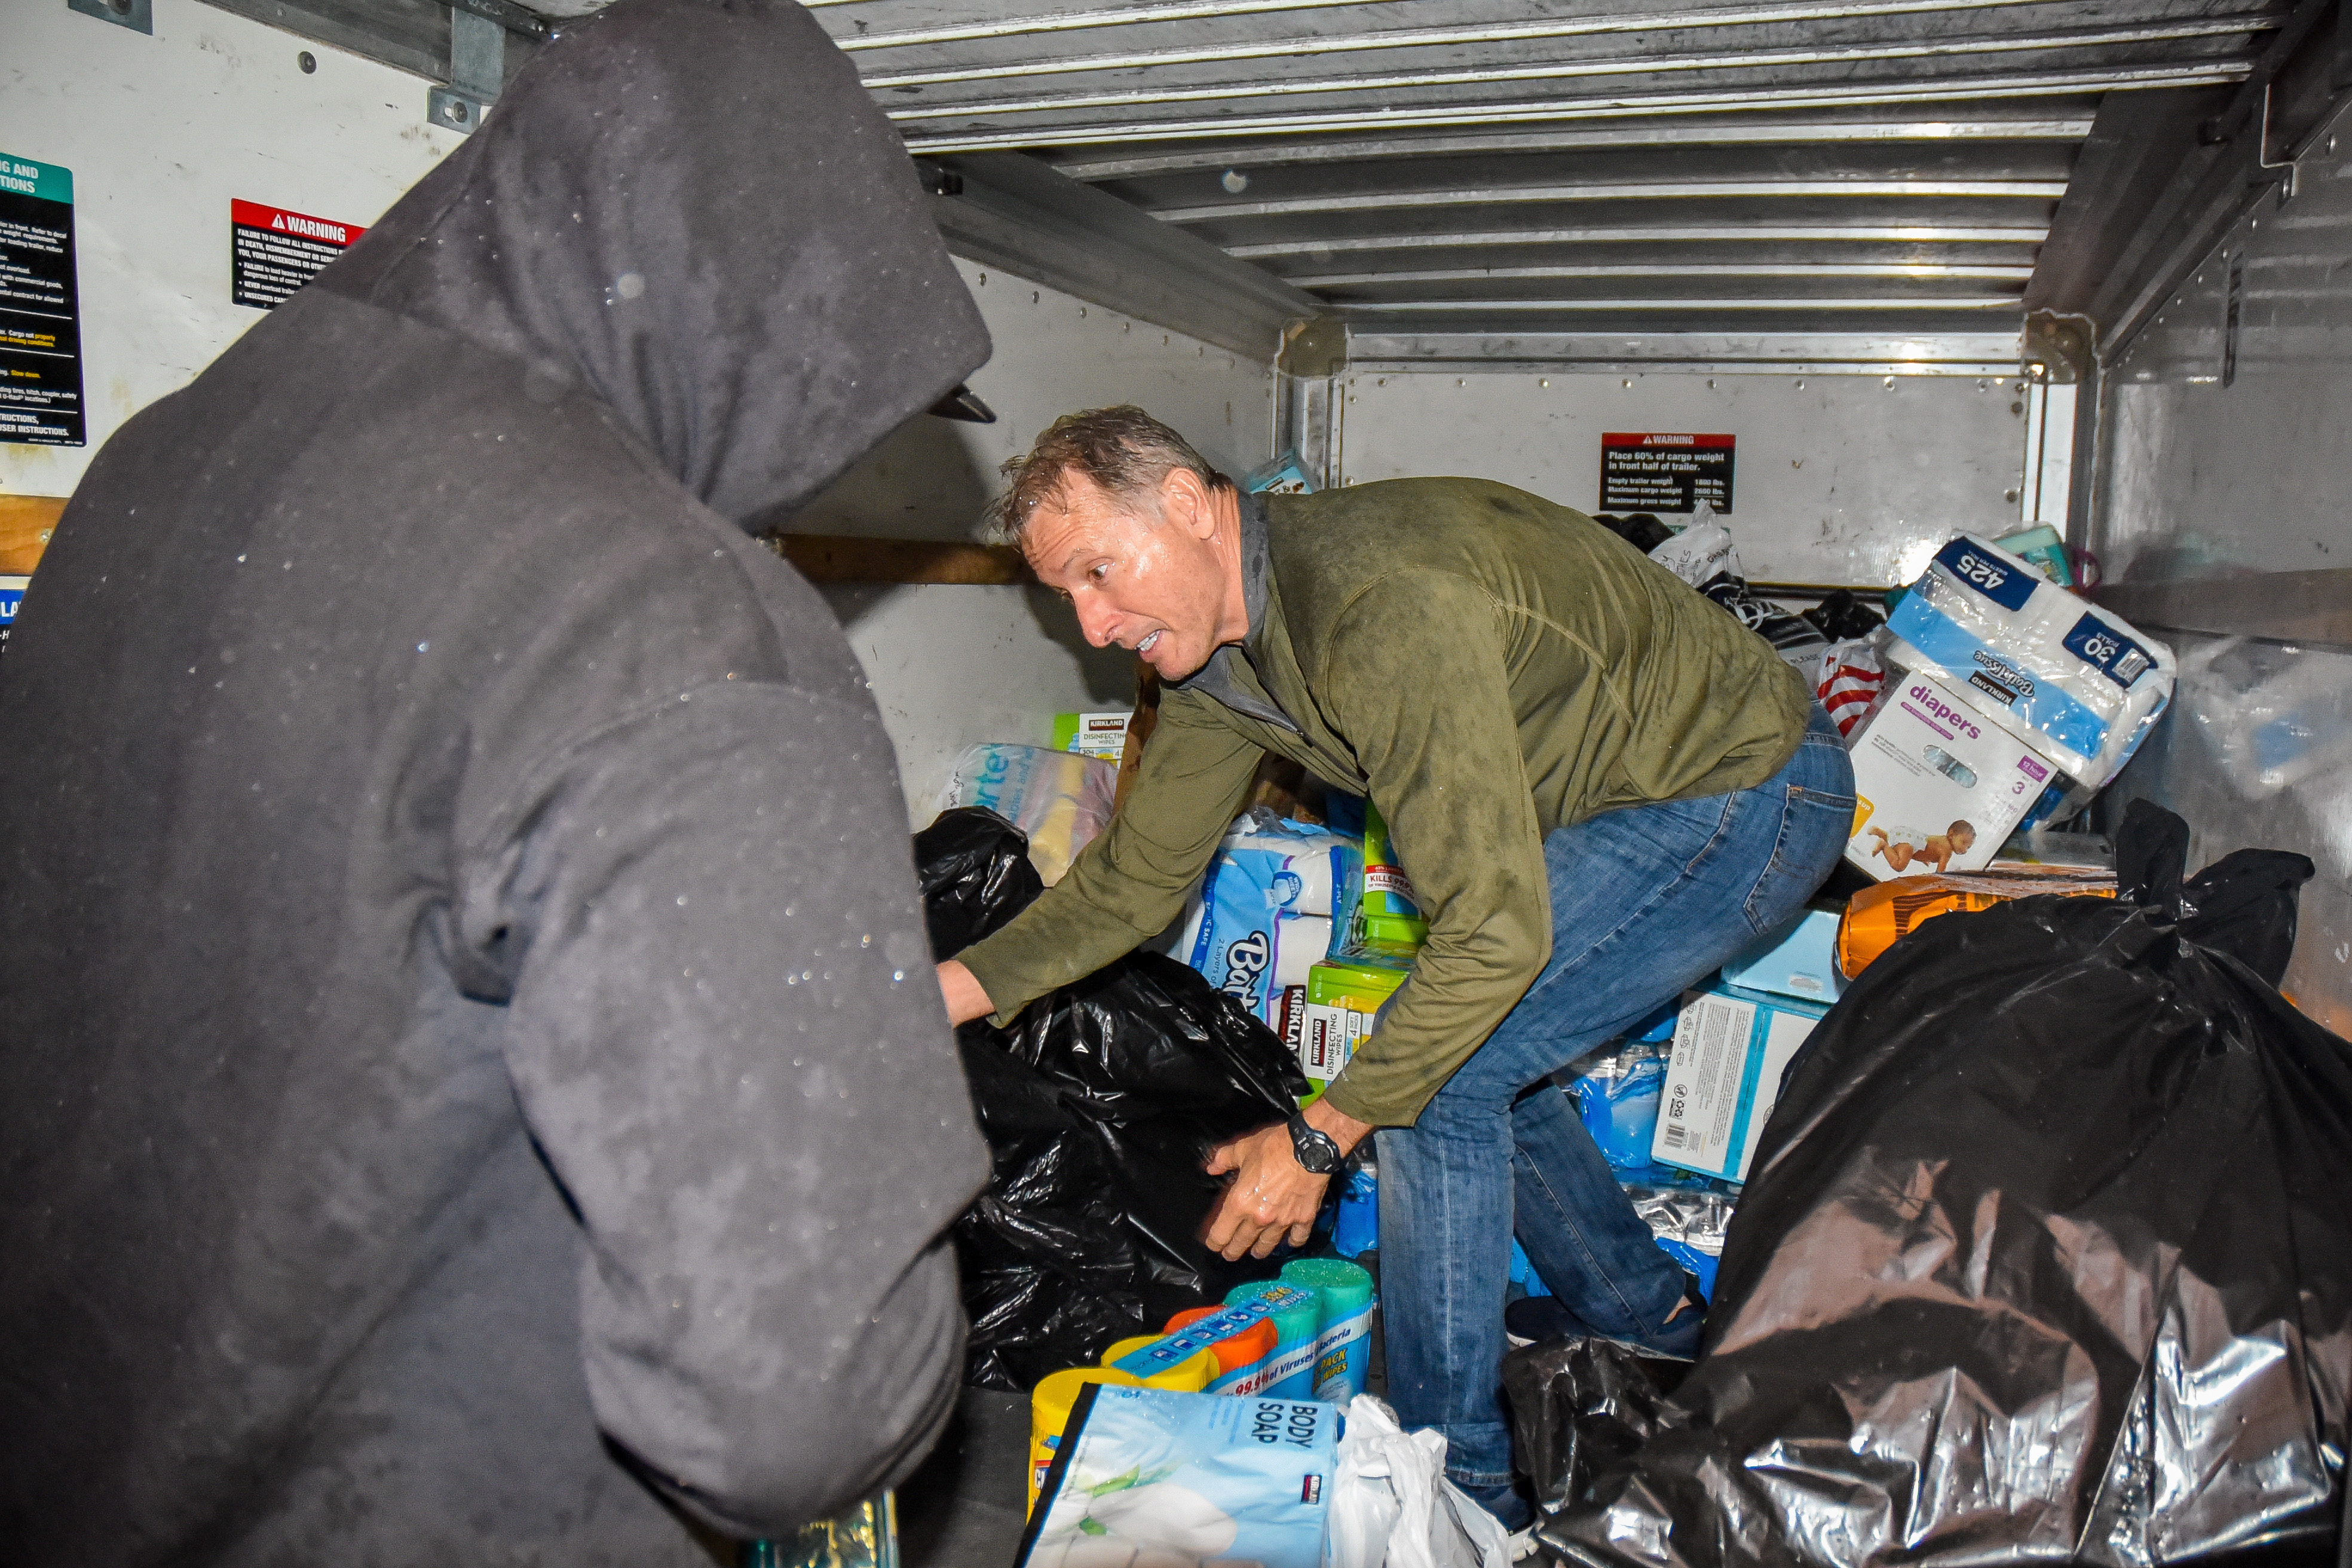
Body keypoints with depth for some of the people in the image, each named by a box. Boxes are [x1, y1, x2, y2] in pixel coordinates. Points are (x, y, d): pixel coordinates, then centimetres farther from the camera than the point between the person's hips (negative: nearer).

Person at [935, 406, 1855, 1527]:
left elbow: (1494, 929, -31)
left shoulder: (1383, 605, -33)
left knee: (1441, 1074, -14)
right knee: (1469, 1044, 15)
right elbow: (1133, 881, 5)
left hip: (1753, 791, -9)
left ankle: (1458, 1486, 4)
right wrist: (943, 993, -6)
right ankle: (1655, 1332, 35)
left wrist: (1317, 1138, -24)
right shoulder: (1212, 647, -2)